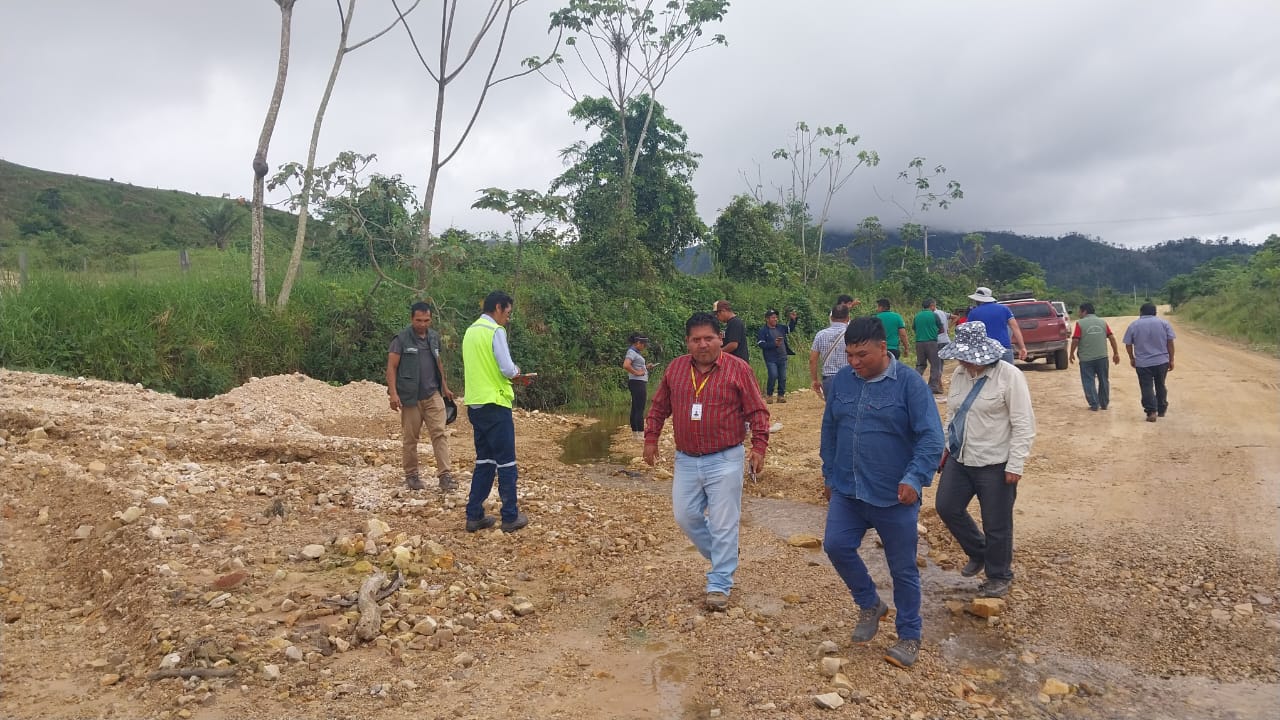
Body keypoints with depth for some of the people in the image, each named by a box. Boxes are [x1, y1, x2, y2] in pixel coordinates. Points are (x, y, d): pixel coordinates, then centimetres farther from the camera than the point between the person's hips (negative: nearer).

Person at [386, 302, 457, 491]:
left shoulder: (434, 337, 10)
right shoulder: (401, 339, -6)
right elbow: (391, 367, -9)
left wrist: (445, 387, 21)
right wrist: (393, 393, -18)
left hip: (433, 395, 4)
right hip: (411, 397, -4)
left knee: (439, 434, -5)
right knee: (410, 438, 7)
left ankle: (445, 476, -6)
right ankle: (411, 475, 21)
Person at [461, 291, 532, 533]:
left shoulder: (470, 331, 14)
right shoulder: (495, 330, -11)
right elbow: (507, 369, -18)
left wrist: (512, 375, 17)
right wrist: (517, 373, 5)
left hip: (475, 404, 8)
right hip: (495, 404, -8)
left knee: (484, 461, 15)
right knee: (506, 462, 1)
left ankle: (474, 515, 15)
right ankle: (510, 517, 8)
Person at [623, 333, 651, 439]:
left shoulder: (636, 352, 17)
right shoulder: (632, 352, -12)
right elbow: (626, 365, -28)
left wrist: (645, 367, 13)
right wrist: (636, 372, -19)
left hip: (641, 383, 11)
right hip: (637, 382, -11)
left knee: (635, 409, 12)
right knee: (639, 409, -9)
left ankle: (636, 433, 16)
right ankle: (641, 434, -8)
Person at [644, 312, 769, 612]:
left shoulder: (738, 369, -8)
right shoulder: (675, 368, 3)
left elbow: (757, 411, -5)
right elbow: (659, 407, 13)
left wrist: (759, 446, -13)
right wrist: (651, 438, 8)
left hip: (724, 461, -4)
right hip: (686, 460, 5)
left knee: (723, 524, 0)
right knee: (685, 516, 10)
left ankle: (719, 584, 12)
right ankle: (723, 558, 33)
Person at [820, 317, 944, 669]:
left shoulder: (909, 383, -13)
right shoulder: (842, 380, 2)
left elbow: (931, 437, -16)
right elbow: (829, 431, 13)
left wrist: (915, 478, -28)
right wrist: (829, 475, 16)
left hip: (894, 496, -4)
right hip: (847, 491, 4)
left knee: (903, 569, 7)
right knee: (836, 545, -6)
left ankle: (909, 637, 26)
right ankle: (870, 605, 21)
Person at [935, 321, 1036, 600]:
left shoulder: (1009, 376, -16)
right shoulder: (960, 374, 4)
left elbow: (1023, 424, -16)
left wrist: (1015, 465, -18)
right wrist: (948, 446, 17)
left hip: (995, 464, -6)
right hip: (960, 459, 7)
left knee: (996, 524, 6)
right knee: (946, 507, 9)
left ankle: (999, 576, 27)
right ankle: (979, 552, 33)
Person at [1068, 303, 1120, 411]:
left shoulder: (1080, 323, -7)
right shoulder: (1102, 322, 5)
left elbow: (1075, 340, -11)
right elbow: (1112, 337, 3)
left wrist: (1071, 354, 2)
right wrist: (1116, 353, 10)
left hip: (1086, 358, -4)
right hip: (1102, 357, 4)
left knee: (1089, 382, 5)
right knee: (1103, 381, 15)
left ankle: (1094, 405, 4)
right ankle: (1104, 404, 22)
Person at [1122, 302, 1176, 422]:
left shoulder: (1133, 325, -1)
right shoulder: (1164, 323, 0)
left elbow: (1128, 345, 1)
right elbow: (1170, 343, -1)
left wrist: (1132, 358, 15)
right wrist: (1171, 360, 6)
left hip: (1142, 363, -2)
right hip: (1162, 361, 2)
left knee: (1147, 388, 2)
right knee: (1160, 386, 17)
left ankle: (1151, 412, -8)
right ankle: (1161, 410, 25)